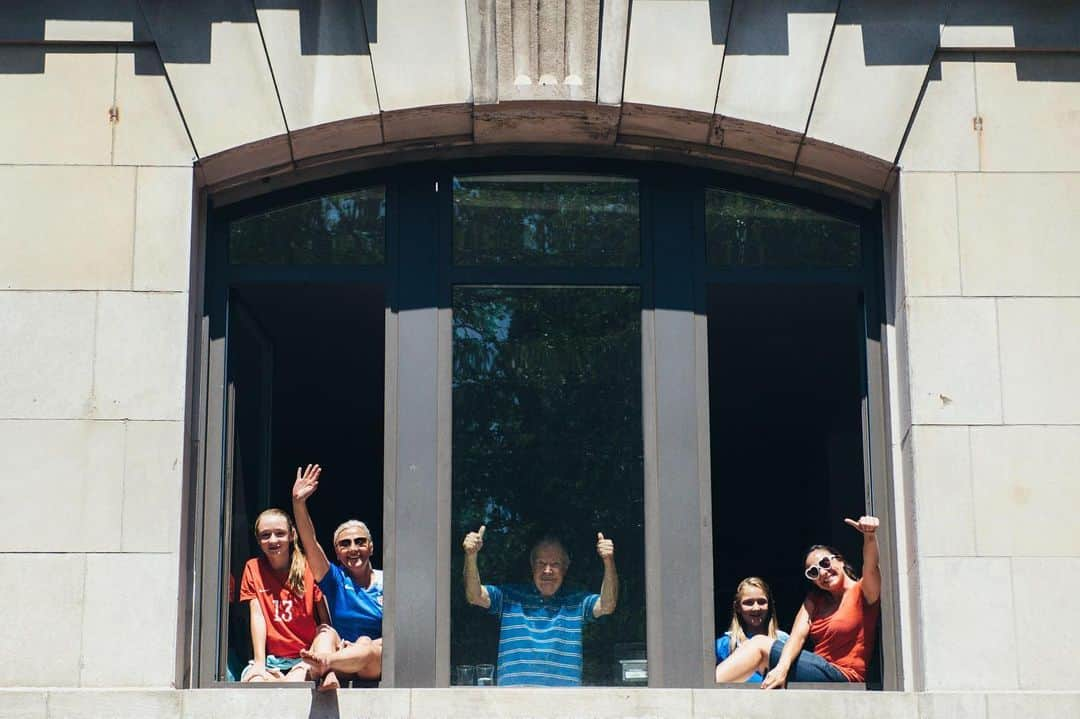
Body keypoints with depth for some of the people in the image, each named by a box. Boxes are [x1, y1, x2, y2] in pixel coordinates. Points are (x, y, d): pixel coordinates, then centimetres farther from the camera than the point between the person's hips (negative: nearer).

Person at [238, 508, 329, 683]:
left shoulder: (309, 568, -1)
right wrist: (259, 663, -12)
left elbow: (325, 622, -2)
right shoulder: (253, 568, 6)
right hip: (270, 658, 1)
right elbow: (257, 616, -1)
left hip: (305, 658, -1)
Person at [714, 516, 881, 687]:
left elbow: (870, 568, -23)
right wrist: (782, 668, -22)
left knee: (760, 644, -14)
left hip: (843, 678, -7)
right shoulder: (814, 600, 18)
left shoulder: (861, 592, 1)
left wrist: (869, 536, -46)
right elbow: (798, 636, 0)